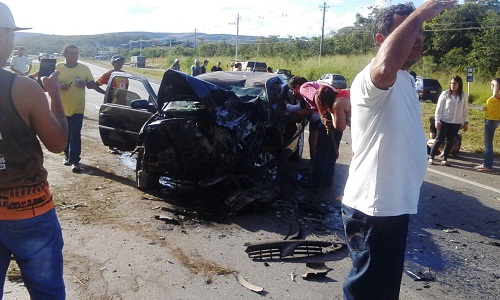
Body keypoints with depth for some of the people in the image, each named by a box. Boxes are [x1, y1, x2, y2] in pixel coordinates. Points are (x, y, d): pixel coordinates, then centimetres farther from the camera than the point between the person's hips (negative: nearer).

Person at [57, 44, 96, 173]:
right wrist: (59, 86, -17)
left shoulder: (84, 68, 1)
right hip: (62, 107, 2)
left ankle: (75, 160, -2)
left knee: (75, 135, -5)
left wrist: (86, 83, -14)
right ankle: (67, 155, 31)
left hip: (77, 108, -1)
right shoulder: (57, 67, 0)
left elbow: (94, 85, 7)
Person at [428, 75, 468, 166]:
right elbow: (439, 108, -5)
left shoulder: (464, 96, 2)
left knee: (450, 141, 7)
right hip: (444, 121, -3)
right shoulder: (445, 94, -7)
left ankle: (444, 159, 14)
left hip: (456, 123, 3)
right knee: (439, 140, 0)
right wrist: (437, 121, -9)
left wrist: (465, 122, 8)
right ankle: (431, 157, 12)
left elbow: (465, 110, 9)